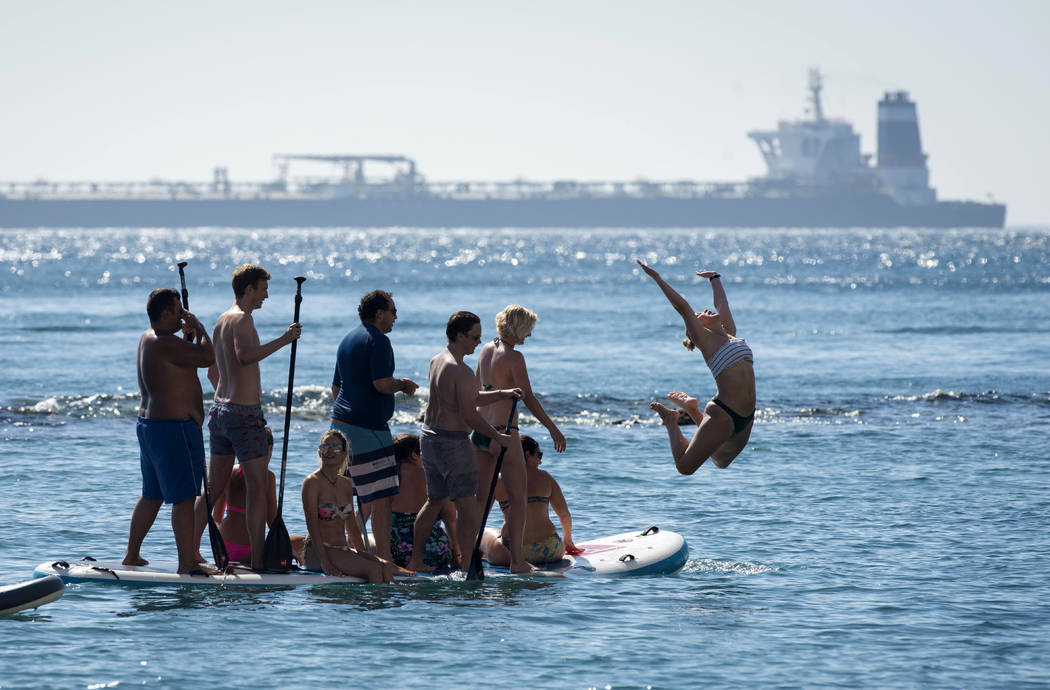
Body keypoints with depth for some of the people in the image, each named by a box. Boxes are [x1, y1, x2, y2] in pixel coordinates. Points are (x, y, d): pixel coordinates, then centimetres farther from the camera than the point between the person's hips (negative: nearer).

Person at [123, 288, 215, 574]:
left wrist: (189, 336, 15)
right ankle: (187, 563, -9)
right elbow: (208, 357, -24)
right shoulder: (166, 344, -19)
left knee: (152, 495, 18)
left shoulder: (148, 339, 14)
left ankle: (132, 555, 25)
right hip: (174, 428, -11)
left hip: (149, 423, 11)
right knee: (184, 497, -8)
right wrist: (198, 326, -9)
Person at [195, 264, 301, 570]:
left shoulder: (221, 321, 15)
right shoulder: (243, 318, -13)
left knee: (215, 485, 14)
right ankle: (258, 559, -5)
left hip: (220, 408, 9)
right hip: (245, 414, -9)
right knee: (257, 486, -4)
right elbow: (245, 356, -33)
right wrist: (283, 340, -31)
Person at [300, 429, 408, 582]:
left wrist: (364, 554, 9)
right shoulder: (312, 482, -7)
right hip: (316, 552, -7)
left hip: (343, 551, 7)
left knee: (385, 566, -18)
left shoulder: (346, 484, 15)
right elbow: (312, 525, -14)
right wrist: (324, 562, -21)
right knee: (373, 569, -25)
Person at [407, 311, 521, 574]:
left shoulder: (437, 361, 11)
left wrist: (502, 394, 12)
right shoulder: (461, 372, -19)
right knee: (467, 508, -5)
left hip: (429, 436, 9)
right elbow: (470, 416, -19)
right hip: (453, 442, -9)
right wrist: (499, 437, -7)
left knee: (434, 501, 20)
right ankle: (469, 569, -7)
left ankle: (416, 561, 25)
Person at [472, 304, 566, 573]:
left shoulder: (486, 350, 9)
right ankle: (517, 560, 1)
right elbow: (528, 398, -16)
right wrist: (553, 428, -13)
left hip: (481, 431, 7)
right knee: (518, 499, 1)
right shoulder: (514, 357, -14)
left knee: (480, 497, 14)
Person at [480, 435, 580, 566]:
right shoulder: (545, 477, 8)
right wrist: (568, 540, 33)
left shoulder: (499, 481, 3)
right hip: (548, 554, 1)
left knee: (484, 535, 29)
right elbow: (564, 513, 15)